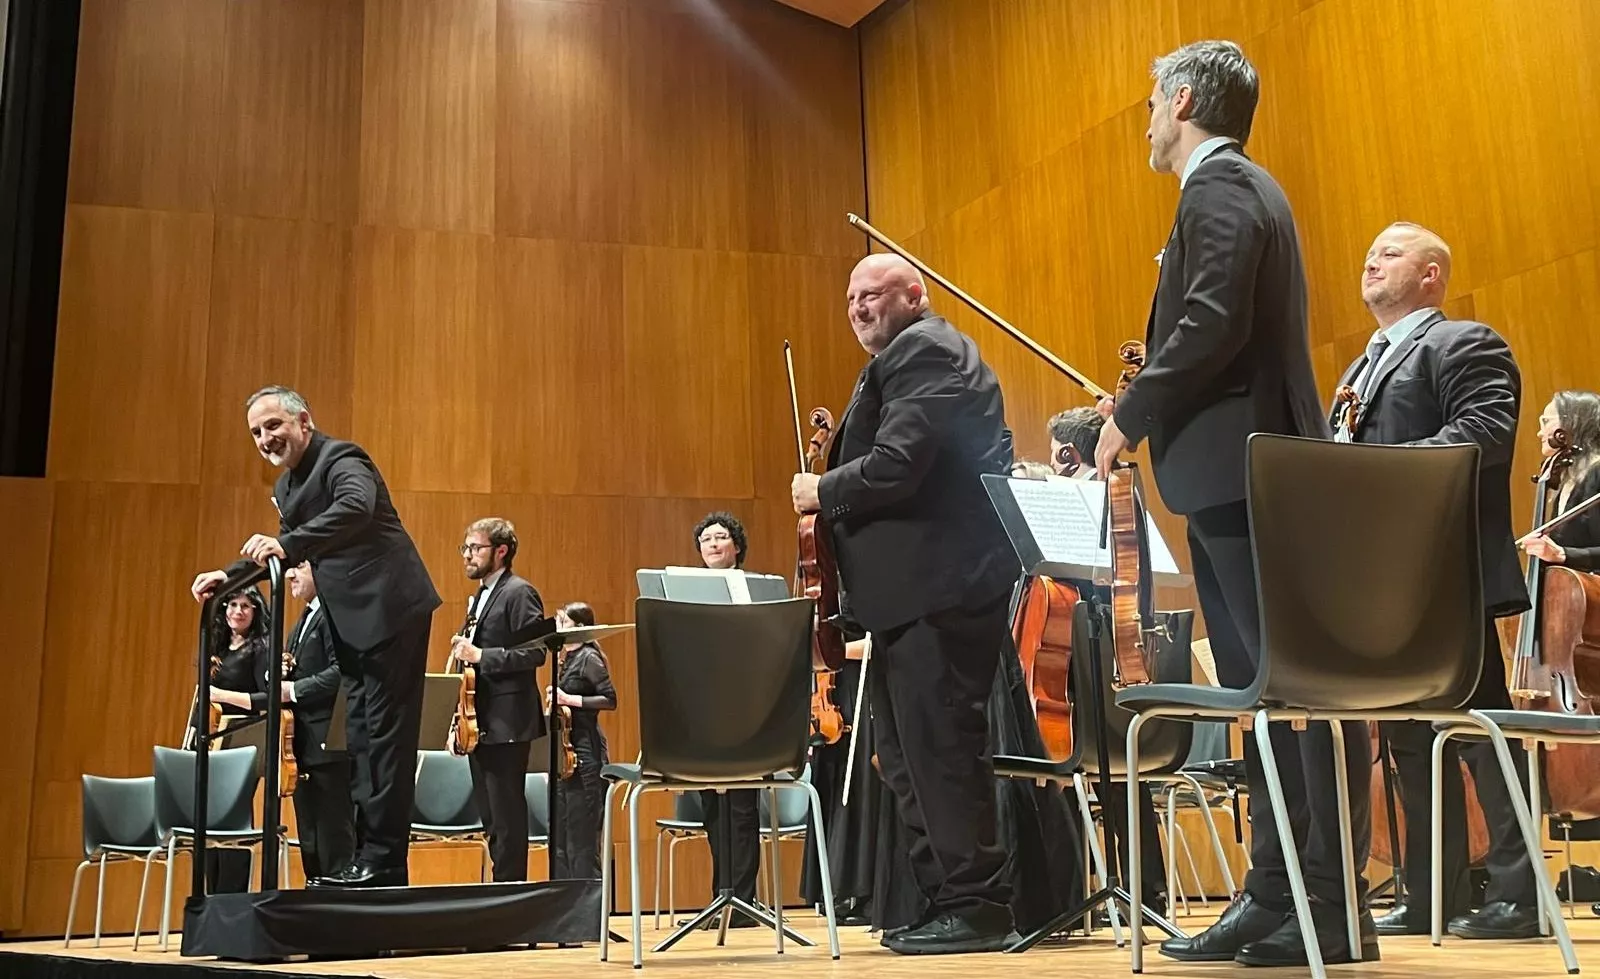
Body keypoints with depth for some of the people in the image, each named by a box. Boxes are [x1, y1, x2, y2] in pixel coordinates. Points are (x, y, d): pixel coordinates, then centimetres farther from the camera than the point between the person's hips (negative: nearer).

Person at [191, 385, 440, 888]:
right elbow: (285, 549, 28)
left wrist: (286, 545, -40)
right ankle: (370, 856, 17)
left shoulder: (341, 458, -11)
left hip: (391, 610, -10)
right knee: (362, 736, 11)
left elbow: (357, 508, -32)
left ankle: (382, 860, -5)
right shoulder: (286, 485, 18)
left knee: (386, 732, -8)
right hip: (352, 622, 10)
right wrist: (230, 575, 15)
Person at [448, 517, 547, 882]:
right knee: (490, 816, 13)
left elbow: (535, 653, -18)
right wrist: (465, 651, 8)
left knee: (506, 816, -6)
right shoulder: (481, 596, 20)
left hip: (506, 722, -10)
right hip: (480, 722, 10)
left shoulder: (519, 593, -9)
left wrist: (480, 655, -23)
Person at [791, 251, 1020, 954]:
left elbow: (895, 465, -21)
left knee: (938, 745, -9)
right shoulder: (905, 361, 25)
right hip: (917, 588, 11)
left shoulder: (927, 352, -9)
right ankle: (947, 899, 20)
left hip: (939, 585, -11)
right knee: (906, 748, 13)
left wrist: (822, 491, -6)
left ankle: (977, 905, -2)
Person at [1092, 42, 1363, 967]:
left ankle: (1338, 909, -2)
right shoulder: (1241, 188, 24)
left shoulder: (1220, 188, -8)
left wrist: (1131, 417, -12)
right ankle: (1276, 896, 15)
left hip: (1245, 473, -11)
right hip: (1245, 474, 11)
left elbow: (1212, 327, -22)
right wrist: (1144, 406, 15)